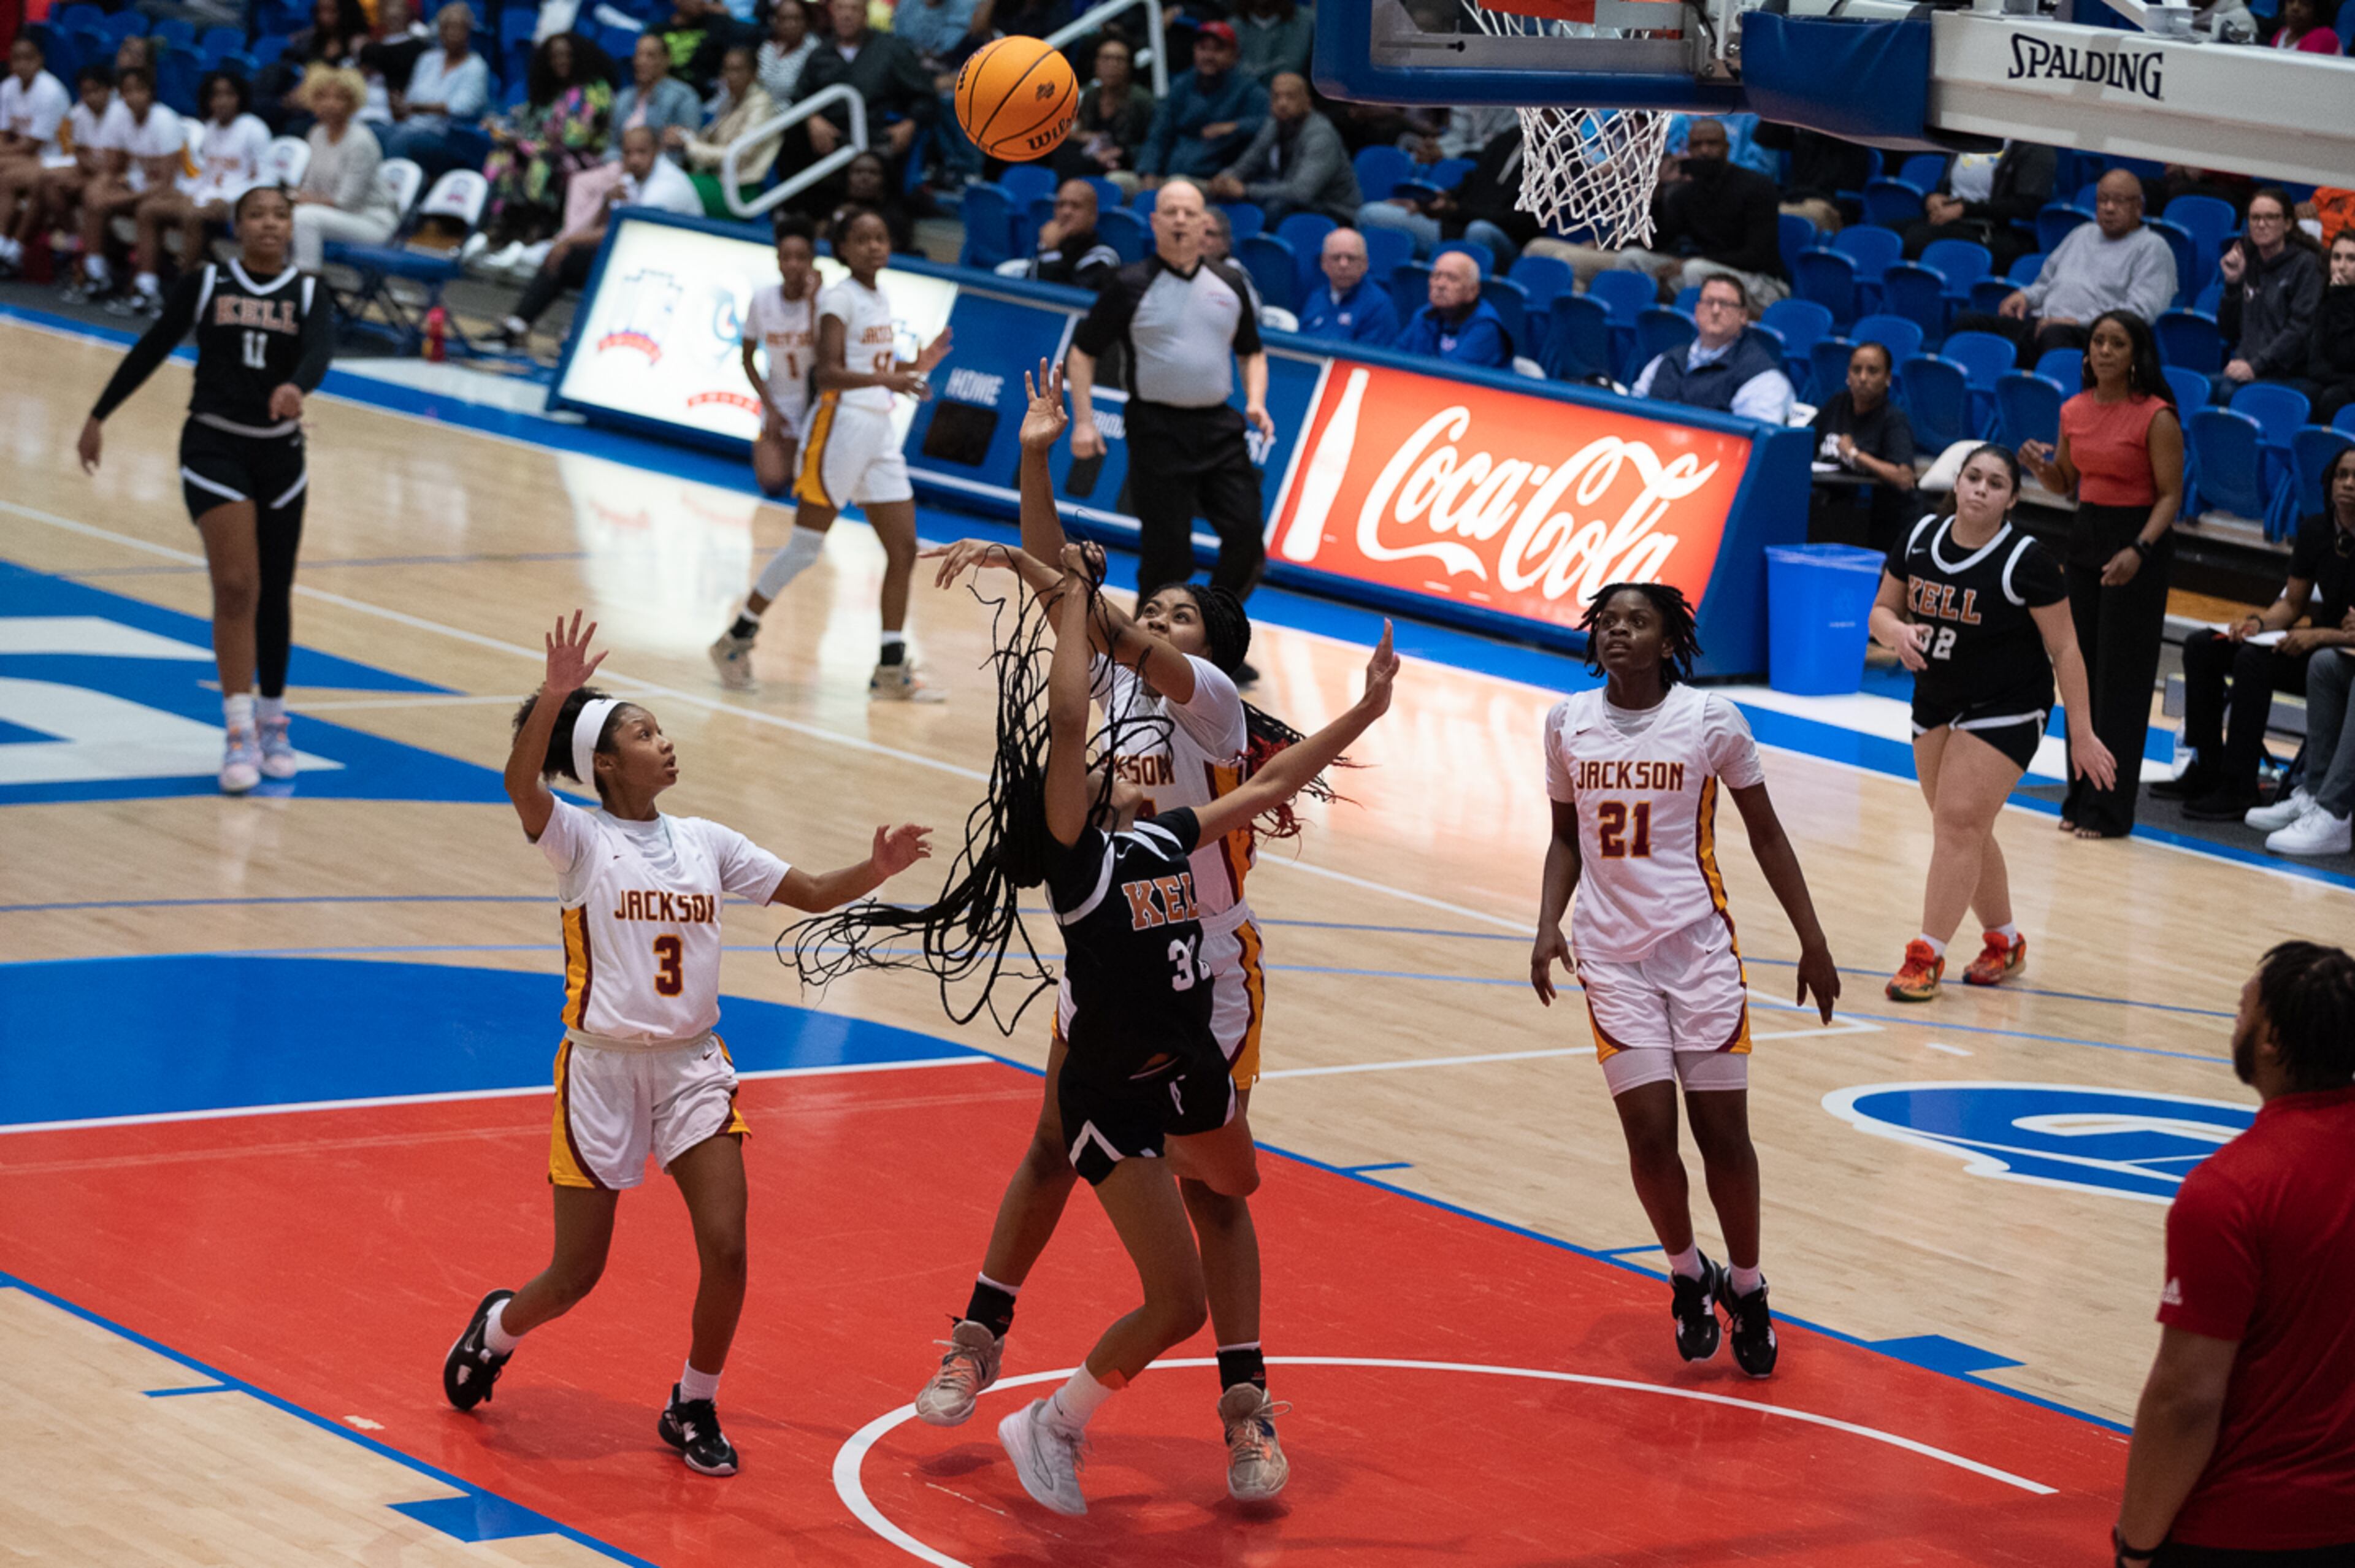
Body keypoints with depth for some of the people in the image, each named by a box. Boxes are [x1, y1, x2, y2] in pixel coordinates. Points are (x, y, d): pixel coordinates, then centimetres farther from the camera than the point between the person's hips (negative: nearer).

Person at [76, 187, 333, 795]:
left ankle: (272, 722, 31)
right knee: (236, 587, -15)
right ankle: (239, 735, -15)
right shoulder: (202, 285, -1)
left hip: (280, 454, 3)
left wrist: (296, 387, -40)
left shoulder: (308, 294, 1)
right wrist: (99, 416, 9)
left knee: (274, 594, 12)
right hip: (214, 448, -2)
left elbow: (320, 351, -18)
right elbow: (151, 350, 7)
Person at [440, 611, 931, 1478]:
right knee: (577, 1275, 3)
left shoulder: (705, 842, 7)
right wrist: (555, 698, -43)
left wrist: (873, 872, -10)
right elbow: (521, 783, -28)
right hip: (602, 1068, -4)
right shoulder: (581, 839, -8)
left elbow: (810, 892, 9)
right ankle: (496, 1330, 36)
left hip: (692, 1065, 4)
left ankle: (693, 1408, 12)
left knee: (725, 1249, -10)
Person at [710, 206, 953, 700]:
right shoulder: (839, 299, -11)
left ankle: (891, 669, 7)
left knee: (904, 548, 3)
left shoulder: (880, 299, 14)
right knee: (804, 547, -3)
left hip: (879, 435, 8)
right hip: (840, 428, -8)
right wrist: (885, 379, -36)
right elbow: (829, 373, -22)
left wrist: (915, 365, 7)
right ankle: (736, 640, 11)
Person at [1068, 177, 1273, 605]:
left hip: (1218, 425, 4)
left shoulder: (1230, 283, 10)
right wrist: (1083, 421, -6)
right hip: (1158, 430, -4)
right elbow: (1083, 352, 3)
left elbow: (1252, 352, 21)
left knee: (1247, 534, -6)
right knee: (1167, 550, -4)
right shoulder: (1131, 286, -2)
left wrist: (1256, 401, 3)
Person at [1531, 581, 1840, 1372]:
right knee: (1650, 1133, -7)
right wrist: (1549, 926, 1)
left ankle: (1746, 1289, 21)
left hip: (1700, 947, -1)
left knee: (1723, 1132, 0)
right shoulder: (1568, 723, 4)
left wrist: (1811, 941, 3)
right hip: (1612, 952, 1)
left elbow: (1766, 833, 5)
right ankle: (1687, 1274, 18)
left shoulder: (1710, 721, -4)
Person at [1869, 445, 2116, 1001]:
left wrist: (2082, 735, -13)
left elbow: (2065, 649, -13)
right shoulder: (1920, 539, -4)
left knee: (1960, 824, -15)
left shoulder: (2026, 561, -18)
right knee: (1963, 831, 13)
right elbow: (1882, 611, 6)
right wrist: (1898, 632, -20)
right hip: (1935, 702, 6)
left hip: (2006, 711, -6)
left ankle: (1927, 956, -13)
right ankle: (2005, 943, 32)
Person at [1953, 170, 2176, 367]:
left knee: (2054, 334, -43)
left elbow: (2141, 311, -6)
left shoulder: (2152, 248, 8)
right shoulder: (2083, 234, 31)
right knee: (1969, 321, -16)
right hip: (2040, 323, 7)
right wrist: (2026, 296, 13)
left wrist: (2079, 321, -14)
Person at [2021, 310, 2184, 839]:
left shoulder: (2156, 417, -12)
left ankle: (2111, 809, 2)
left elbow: (2170, 494, -12)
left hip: (2137, 540, -6)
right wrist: (2040, 466, -7)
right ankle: (2081, 798, 19)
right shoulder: (2075, 411, 6)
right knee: (2081, 671, 9)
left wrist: (2139, 550, -25)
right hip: (2085, 537, 6)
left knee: (2122, 677, -3)